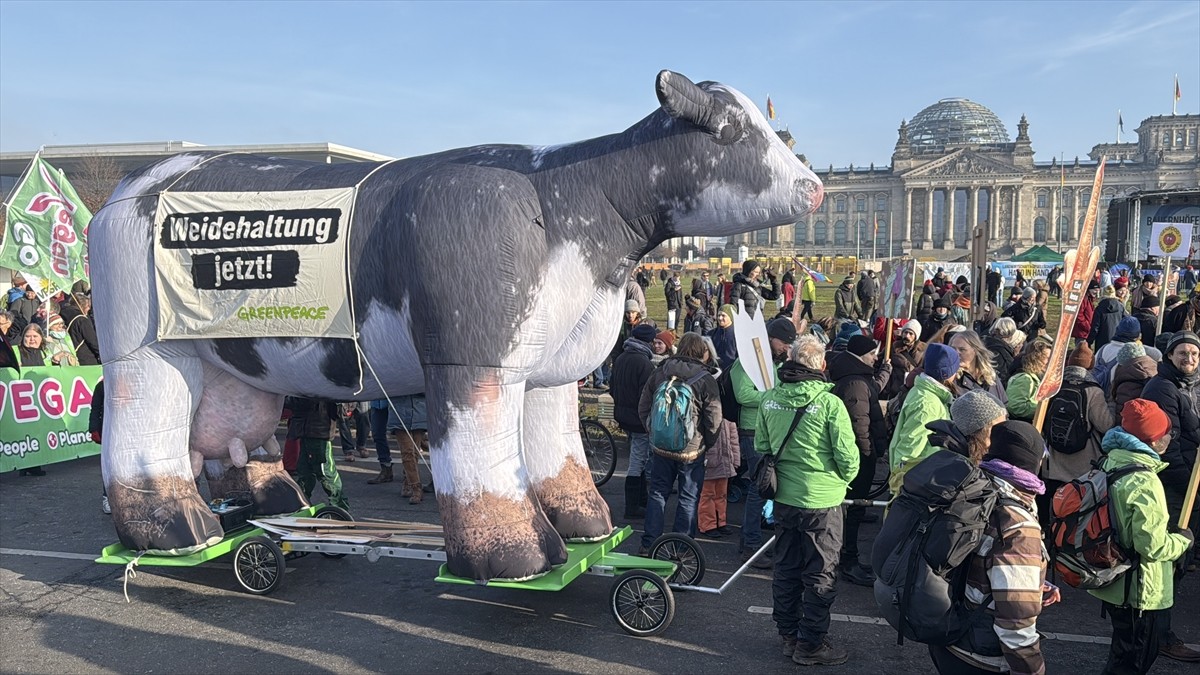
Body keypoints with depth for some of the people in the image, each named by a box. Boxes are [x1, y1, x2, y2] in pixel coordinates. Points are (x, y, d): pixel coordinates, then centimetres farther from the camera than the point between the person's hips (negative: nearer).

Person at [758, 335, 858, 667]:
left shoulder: (769, 400, -3)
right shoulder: (829, 403, -17)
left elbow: (760, 447, 6)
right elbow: (848, 456, -14)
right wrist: (841, 480, 7)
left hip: (783, 498, 5)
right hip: (821, 501, -5)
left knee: (786, 568, 18)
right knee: (821, 575, 9)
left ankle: (788, 635, 31)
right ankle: (810, 645, 17)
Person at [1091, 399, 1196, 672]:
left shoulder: (1111, 463, 0)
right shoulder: (1145, 483, -27)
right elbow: (1153, 546, -26)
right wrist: (1183, 539, -8)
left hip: (1113, 581, 9)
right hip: (1140, 592, -9)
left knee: (1123, 652, 26)